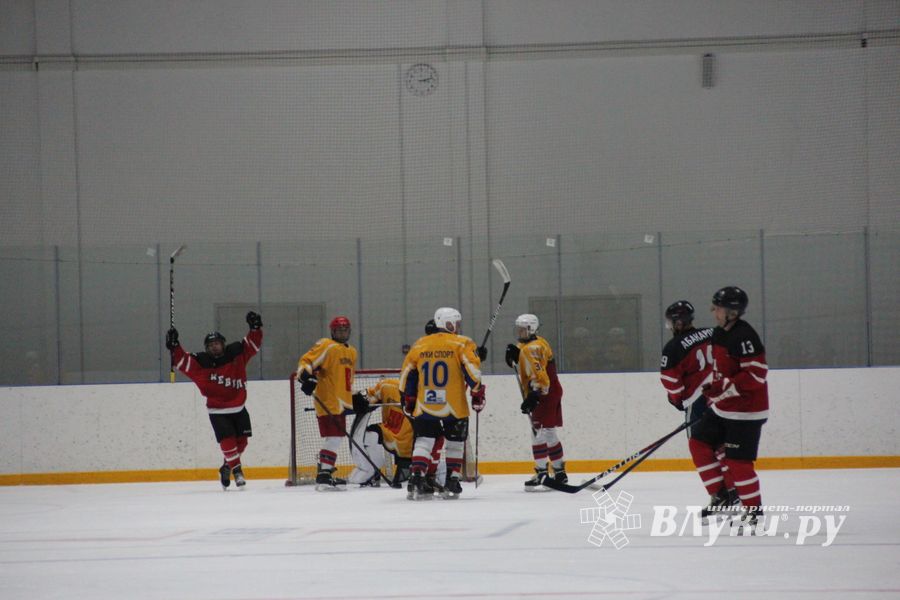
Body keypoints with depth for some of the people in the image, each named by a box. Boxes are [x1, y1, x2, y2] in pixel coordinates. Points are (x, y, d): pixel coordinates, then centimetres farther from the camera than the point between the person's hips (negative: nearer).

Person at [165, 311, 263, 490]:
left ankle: (227, 467, 27)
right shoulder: (201, 362, -9)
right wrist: (174, 346, -27)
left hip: (239, 409, 3)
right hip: (217, 411, -3)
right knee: (228, 441, -14)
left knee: (241, 441, 8)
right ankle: (236, 470, -3)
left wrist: (255, 328, -16)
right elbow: (182, 361, -14)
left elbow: (252, 344, -1)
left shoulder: (236, 354, -4)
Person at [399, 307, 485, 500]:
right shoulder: (462, 344, -1)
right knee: (455, 442, 14)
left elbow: (407, 375, 13)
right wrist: (478, 394, -2)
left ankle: (416, 478, -10)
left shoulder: (420, 345, 10)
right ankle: (452, 482, 12)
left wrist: (408, 401, 23)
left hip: (425, 405, 2)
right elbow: (472, 371, -12)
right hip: (454, 407, -2)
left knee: (424, 441, 6)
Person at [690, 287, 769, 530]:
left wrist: (723, 388, -27)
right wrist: (713, 394, 17)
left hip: (746, 410, -10)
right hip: (723, 407, 10)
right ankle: (719, 494, 16)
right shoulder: (719, 334, 8)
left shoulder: (744, 337, -21)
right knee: (699, 443, 7)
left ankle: (753, 509, 8)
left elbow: (755, 375, -25)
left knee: (737, 460, -6)